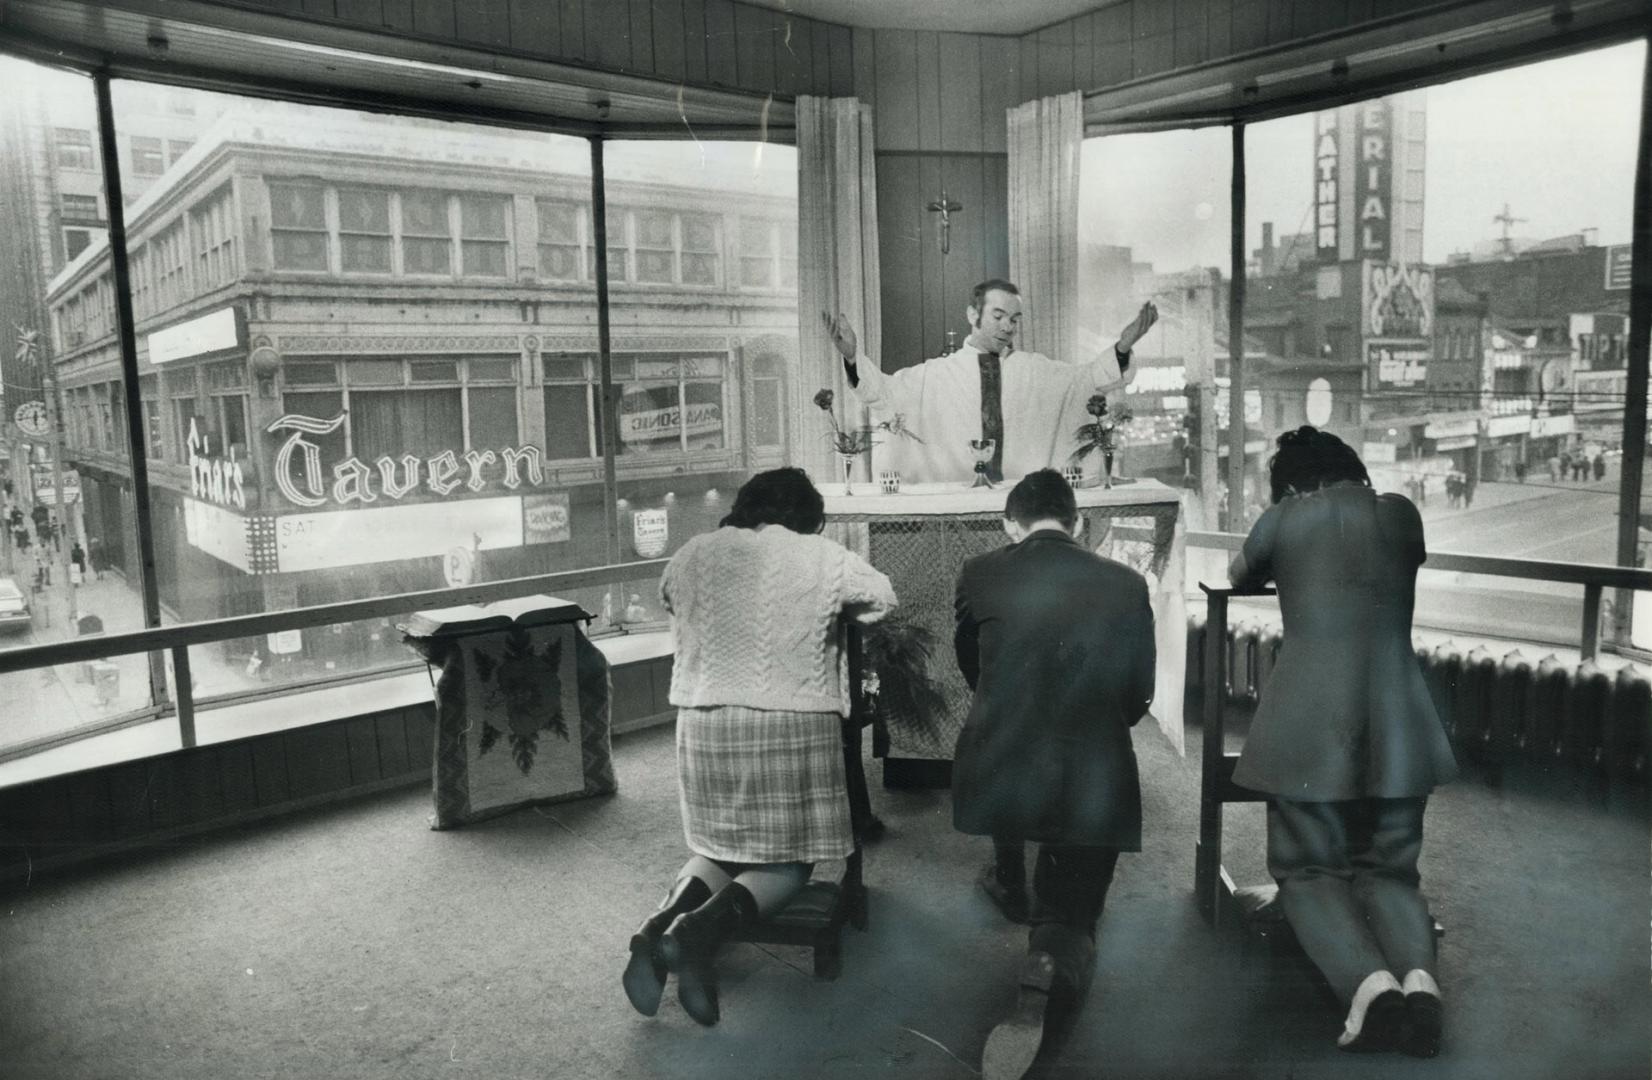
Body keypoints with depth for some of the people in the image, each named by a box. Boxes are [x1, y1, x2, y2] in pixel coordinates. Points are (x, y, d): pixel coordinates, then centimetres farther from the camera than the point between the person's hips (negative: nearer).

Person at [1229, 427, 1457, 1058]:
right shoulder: (1401, 513, 11)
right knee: (1387, 869, 14)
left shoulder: (1281, 521, 5)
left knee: (1308, 870, 8)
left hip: (1308, 724, -2)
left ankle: (1370, 983, -20)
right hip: (1399, 725, 3)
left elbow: (1240, 576, 26)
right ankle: (1418, 975, -16)